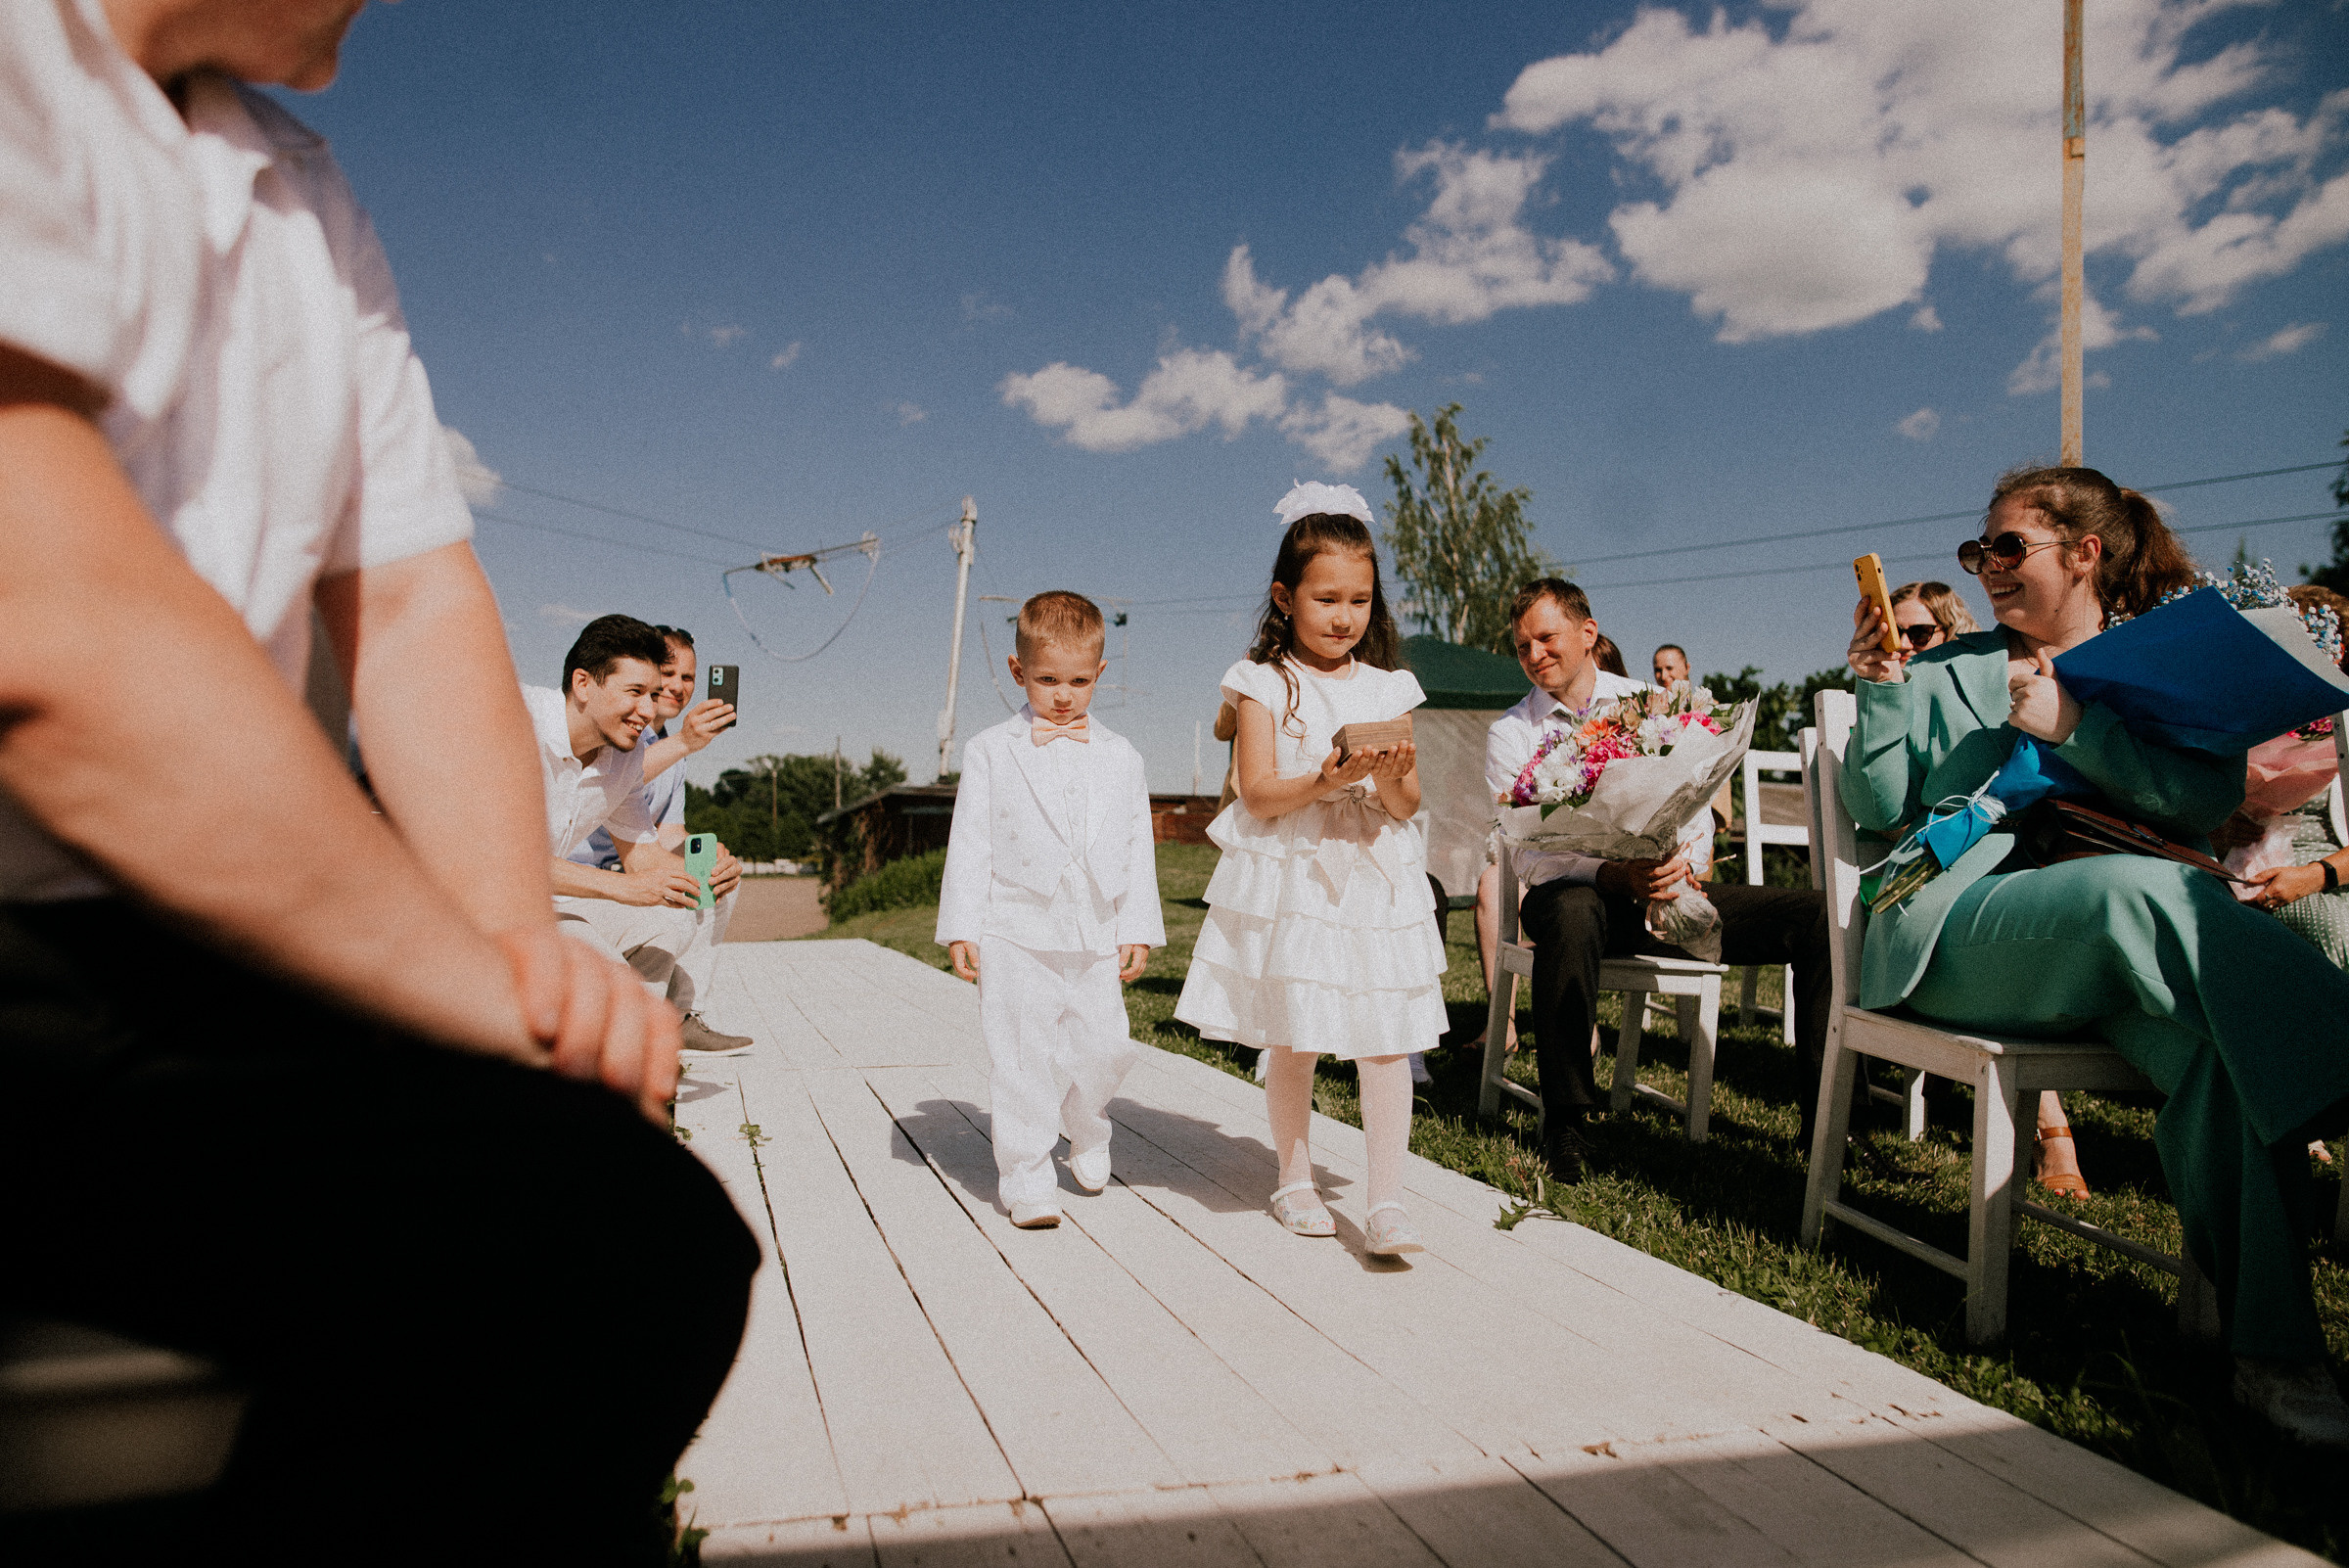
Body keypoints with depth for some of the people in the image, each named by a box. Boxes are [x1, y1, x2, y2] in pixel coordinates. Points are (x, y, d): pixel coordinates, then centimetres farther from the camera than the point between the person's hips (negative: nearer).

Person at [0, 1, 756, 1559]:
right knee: (575, 1220, -24)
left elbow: (412, 601, 12)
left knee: (640, 1221, -1)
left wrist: (515, 938, -4)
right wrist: (487, 995, -16)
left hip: (157, 956, 9)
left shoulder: (302, 194, 17)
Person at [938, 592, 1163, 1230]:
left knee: (1106, 1047, 8)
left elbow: (1137, 847, 11)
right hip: (1015, 933, -3)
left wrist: (1138, 928, 5)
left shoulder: (1120, 758, 9)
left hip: (1096, 936, 3)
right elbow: (970, 841, 0)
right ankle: (1028, 1178, 12)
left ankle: (1084, 1129, 38)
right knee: (1023, 1058, 0)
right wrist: (961, 928, -5)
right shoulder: (991, 751, 2)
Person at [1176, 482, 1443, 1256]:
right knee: (1292, 1040, 7)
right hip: (1289, 886, -2)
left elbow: (1408, 805, 6)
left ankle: (1386, 1199, 2)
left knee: (1384, 1039, -3)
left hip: (1375, 882, 2)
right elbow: (1257, 794, -8)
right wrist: (1326, 781, -23)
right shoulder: (1266, 684, -1)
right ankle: (1294, 1177, 25)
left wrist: (1392, 780, -16)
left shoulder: (1388, 689, 7)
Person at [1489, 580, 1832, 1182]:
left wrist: (1681, 864, -16)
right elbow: (1527, 856, -8)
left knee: (1819, 917, -15)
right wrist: (1615, 874, -25)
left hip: (1669, 886, 3)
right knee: (1571, 913, -41)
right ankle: (1564, 1122, -31)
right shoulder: (1509, 735, 2)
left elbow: (1697, 810, 8)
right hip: (1576, 890, -3)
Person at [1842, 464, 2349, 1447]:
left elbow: (2210, 802, 1)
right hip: (1957, 934, -1)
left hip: (2116, 948, 2)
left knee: (2220, 1037, -32)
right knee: (2142, 888, -35)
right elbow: (1879, 809, 8)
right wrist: (1879, 691, -5)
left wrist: (2076, 726, -9)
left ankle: (2263, 1342, -27)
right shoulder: (1945, 672, 18)